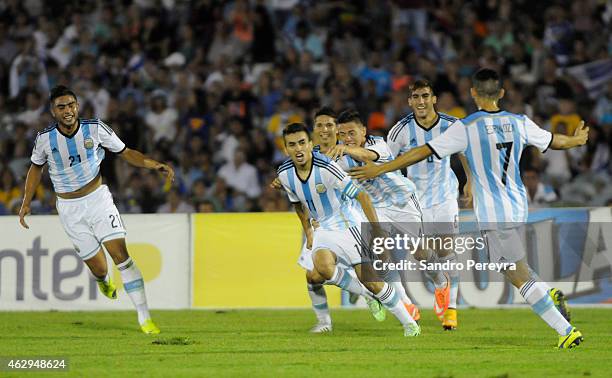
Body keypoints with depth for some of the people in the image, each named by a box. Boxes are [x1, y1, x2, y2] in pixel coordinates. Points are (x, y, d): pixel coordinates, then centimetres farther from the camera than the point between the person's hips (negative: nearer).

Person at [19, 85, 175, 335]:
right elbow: (36, 167, 11)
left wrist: (156, 165, -12)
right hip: (69, 209, 0)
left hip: (98, 198, 0)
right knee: (99, 269, 0)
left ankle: (144, 318, -15)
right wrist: (26, 203, 8)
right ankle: (104, 281, 41)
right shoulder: (45, 139, -9)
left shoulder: (95, 129, -10)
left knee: (120, 253, -16)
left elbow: (125, 153, 1)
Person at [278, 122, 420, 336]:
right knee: (322, 268, -26)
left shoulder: (326, 168, -24)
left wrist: (377, 232, -22)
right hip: (324, 229, 5)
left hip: (347, 225, -5)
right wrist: (308, 232, 19)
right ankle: (368, 297, -2)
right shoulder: (285, 174, -5)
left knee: (370, 280, -11)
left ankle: (409, 323, 6)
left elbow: (361, 196, -20)